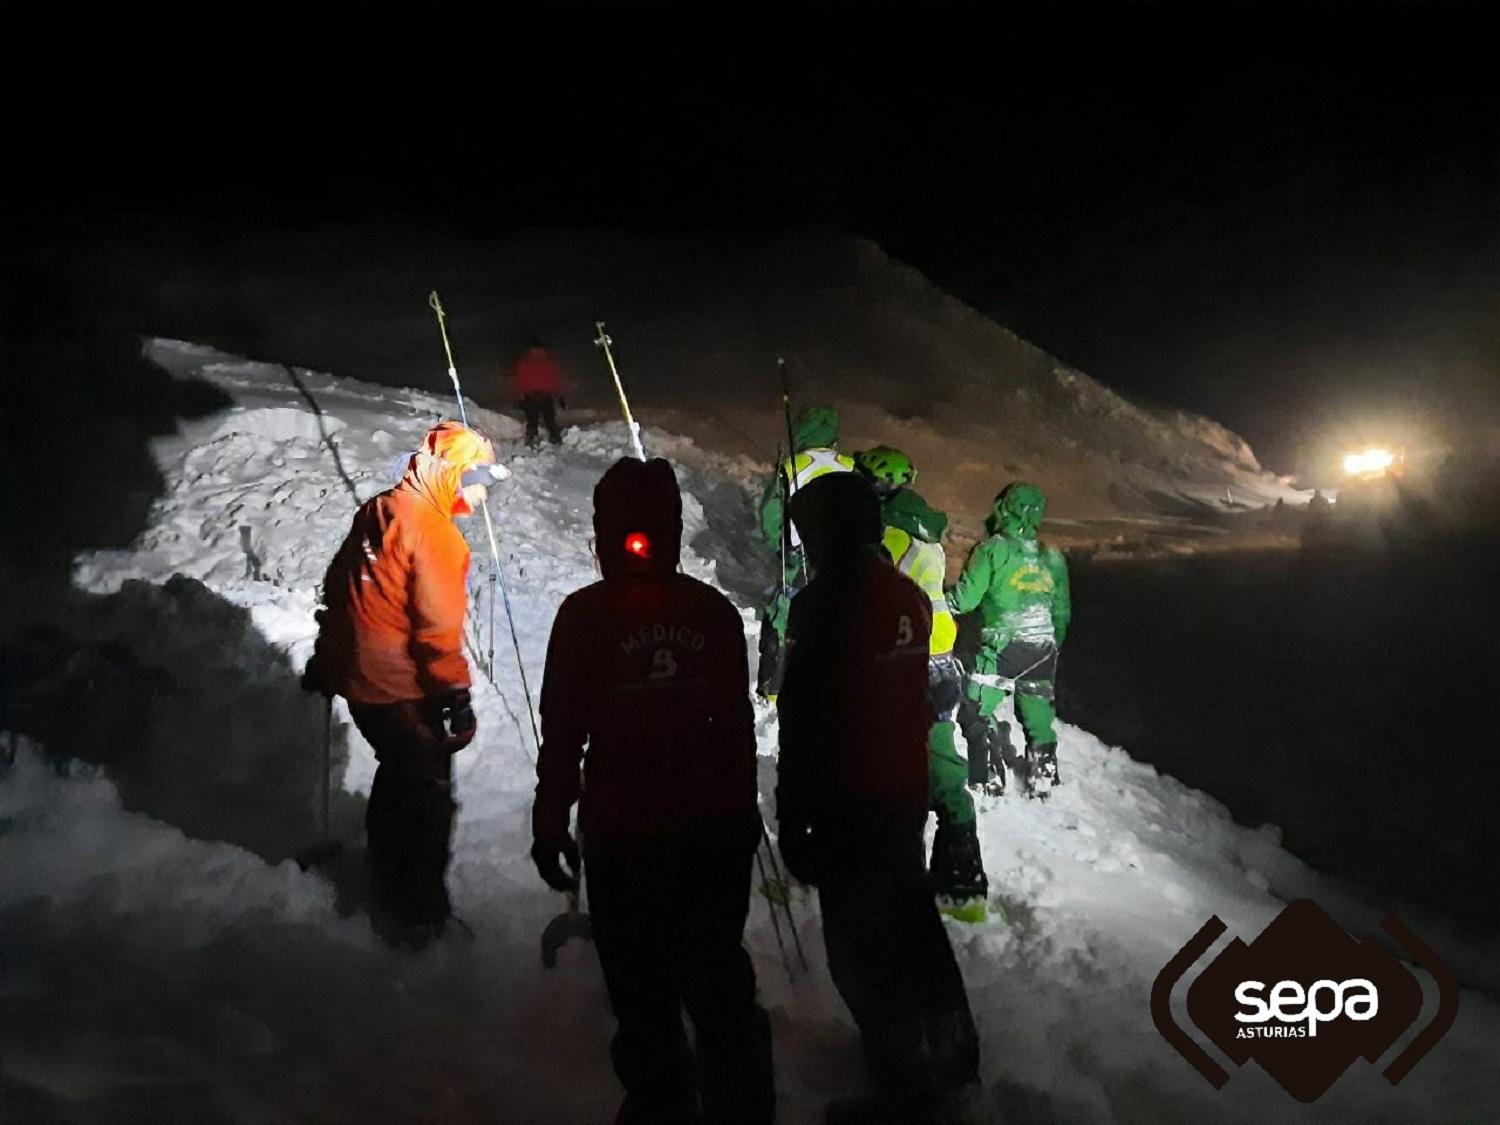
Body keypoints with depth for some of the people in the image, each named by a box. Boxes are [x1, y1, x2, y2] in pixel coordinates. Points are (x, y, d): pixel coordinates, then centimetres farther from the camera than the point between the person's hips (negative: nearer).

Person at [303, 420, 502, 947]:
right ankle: (416, 915, 14)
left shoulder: (377, 511, 7)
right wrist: (457, 697, -15)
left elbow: (337, 586, 17)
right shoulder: (435, 533, -20)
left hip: (355, 676, 9)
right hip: (402, 690, -9)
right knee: (427, 794, 5)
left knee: (398, 776, 25)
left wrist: (325, 658, 27)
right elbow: (439, 628, -22)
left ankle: (390, 892, 42)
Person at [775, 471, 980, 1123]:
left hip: (850, 806, -8)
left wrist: (792, 823, -13)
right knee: (912, 928, 22)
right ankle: (950, 1064, 37)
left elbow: (804, 722, -20)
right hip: (908, 794, 8)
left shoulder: (825, 602, -19)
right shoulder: (909, 596, 5)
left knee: (862, 950, 3)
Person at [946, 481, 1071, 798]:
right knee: (1038, 715, 17)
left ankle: (988, 780, -3)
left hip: (1003, 645, -6)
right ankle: (1043, 777, 23)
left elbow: (965, 598, -9)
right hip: (1044, 648, 6)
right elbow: (1062, 612, 19)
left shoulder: (992, 549, -6)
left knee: (978, 712, 3)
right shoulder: (1052, 558, 12)